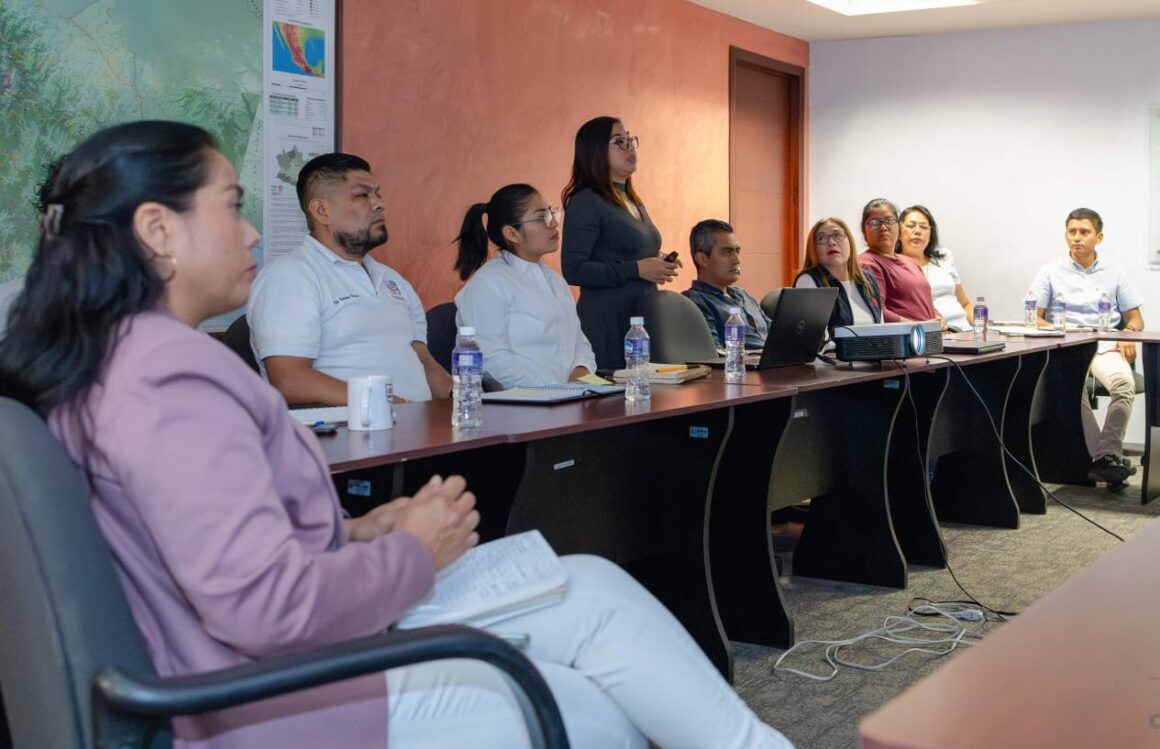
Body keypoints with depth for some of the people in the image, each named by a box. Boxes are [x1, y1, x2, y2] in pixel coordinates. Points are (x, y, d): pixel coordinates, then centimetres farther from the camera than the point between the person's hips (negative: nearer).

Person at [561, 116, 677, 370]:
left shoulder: (635, 203, 18)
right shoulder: (586, 202, -8)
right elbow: (573, 270, -17)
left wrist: (658, 266, 10)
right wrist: (636, 269, -18)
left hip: (644, 319, 8)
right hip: (606, 322, -8)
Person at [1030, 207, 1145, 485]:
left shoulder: (1114, 273, 18)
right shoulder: (1051, 272, 14)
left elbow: (1135, 318, 19)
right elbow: (1035, 318, 10)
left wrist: (1128, 334, -4)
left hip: (1105, 347, 1)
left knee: (1124, 381, -35)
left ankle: (1106, 457, -35)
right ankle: (1108, 455, -28)